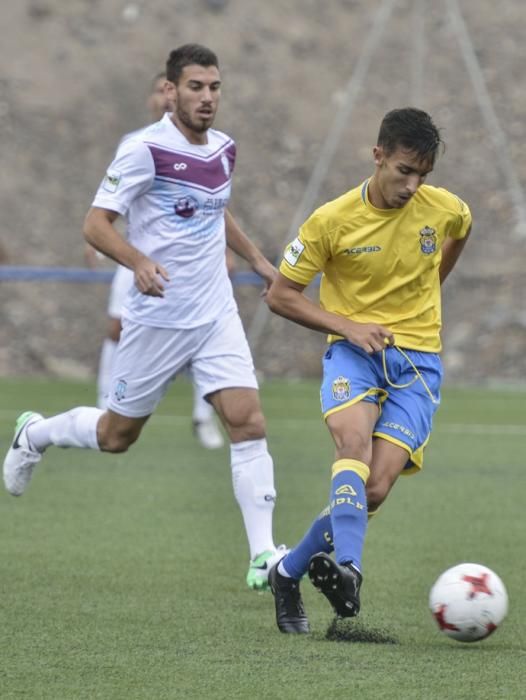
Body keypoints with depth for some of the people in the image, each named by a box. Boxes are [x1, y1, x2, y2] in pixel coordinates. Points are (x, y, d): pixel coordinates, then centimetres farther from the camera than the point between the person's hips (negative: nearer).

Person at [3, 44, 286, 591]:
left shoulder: (224, 149, 6)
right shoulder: (145, 150, -15)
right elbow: (96, 224, -18)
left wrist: (256, 259, 20)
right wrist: (139, 262, -35)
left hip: (216, 315, 5)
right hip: (156, 317, -5)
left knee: (247, 422, -11)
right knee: (117, 435, 10)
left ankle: (263, 556, -10)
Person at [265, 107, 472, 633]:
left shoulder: (443, 208, -1)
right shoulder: (333, 221, -8)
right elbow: (280, 295, -1)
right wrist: (348, 326, -13)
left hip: (418, 358, 2)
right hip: (354, 349, -2)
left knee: (375, 490, -14)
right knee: (354, 440, -35)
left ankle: (289, 572, 5)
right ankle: (347, 567, -49)